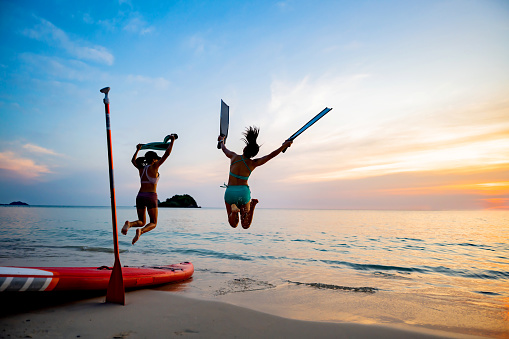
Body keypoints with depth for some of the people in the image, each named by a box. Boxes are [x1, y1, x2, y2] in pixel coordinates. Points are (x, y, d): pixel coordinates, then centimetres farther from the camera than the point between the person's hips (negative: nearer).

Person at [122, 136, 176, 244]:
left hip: (140, 196, 5)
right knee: (153, 223, 6)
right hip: (151, 197, -5)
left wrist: (138, 150, 43)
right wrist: (172, 141, 5)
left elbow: (133, 160, 33)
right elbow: (167, 153, -5)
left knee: (142, 222, 16)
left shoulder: (141, 168, 11)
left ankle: (129, 224, -17)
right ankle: (140, 231, -25)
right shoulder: (154, 167, -5)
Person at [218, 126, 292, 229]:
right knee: (245, 225, 11)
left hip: (230, 193, 0)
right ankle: (252, 206, -15)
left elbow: (224, 149, 17)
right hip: (244, 192, 0)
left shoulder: (234, 157, -4)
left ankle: (233, 209, -19)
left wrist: (222, 140, 39)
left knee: (234, 225, 12)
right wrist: (284, 146, 10)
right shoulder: (253, 164, -5)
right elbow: (271, 155, 0)